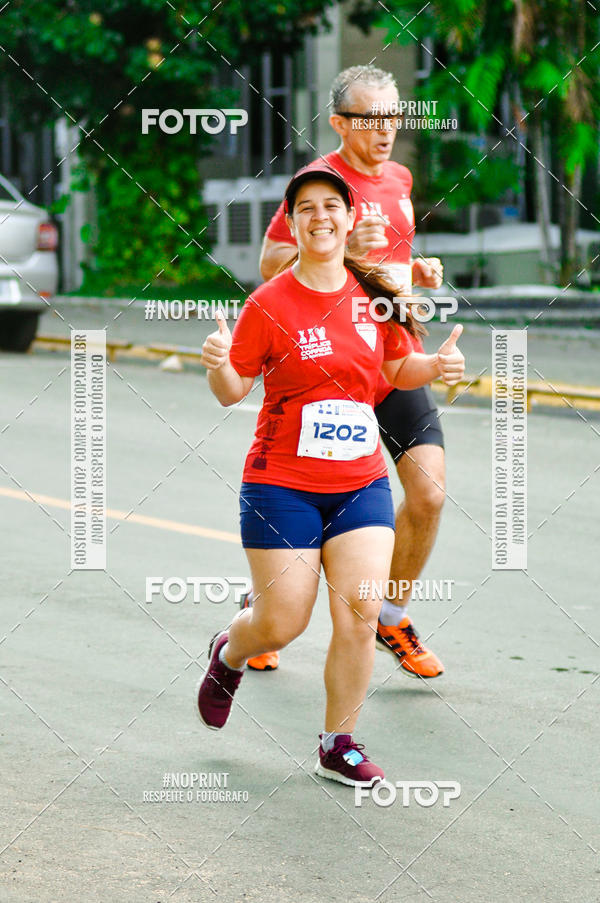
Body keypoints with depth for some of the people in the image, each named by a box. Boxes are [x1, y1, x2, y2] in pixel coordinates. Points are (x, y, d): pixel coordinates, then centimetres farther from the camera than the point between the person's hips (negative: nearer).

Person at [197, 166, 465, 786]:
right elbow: (234, 391, -3)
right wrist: (217, 365, -25)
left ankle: (338, 744, 6)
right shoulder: (269, 304, -7)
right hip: (282, 485, -3)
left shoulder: (373, 296, 5)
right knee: (282, 622, -4)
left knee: (360, 610, -10)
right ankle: (229, 653, 33)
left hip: (362, 483, 3)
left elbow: (396, 368, 18)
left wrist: (436, 366, -2)